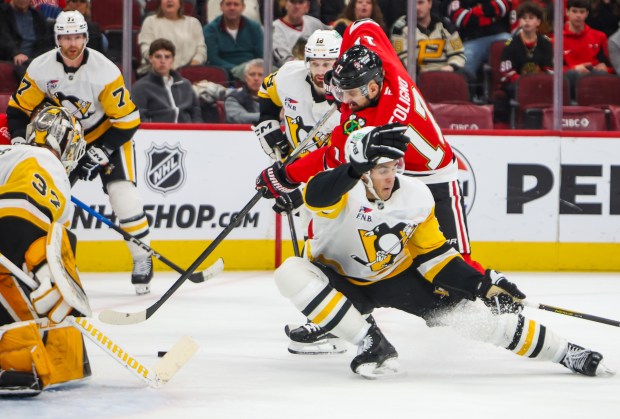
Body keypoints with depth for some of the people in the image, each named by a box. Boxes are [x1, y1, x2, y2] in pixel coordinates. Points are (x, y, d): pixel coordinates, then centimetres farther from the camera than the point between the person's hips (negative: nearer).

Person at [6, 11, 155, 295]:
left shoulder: (105, 71, -27)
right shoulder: (41, 68, -16)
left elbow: (127, 121, -22)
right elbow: (19, 108, -4)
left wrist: (101, 153, -25)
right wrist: (20, 142, -18)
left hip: (108, 135, -4)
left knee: (122, 194, -19)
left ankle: (143, 259, -7)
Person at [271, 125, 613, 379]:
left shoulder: (416, 197, -17)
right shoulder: (341, 192, -29)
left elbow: (432, 254, -5)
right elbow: (316, 195, -55)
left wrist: (480, 285, -16)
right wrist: (361, 165, -66)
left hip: (399, 277, 2)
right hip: (343, 281, -2)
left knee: (477, 311, -13)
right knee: (291, 274, -34)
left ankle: (565, 354, 2)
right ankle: (370, 344, -27)